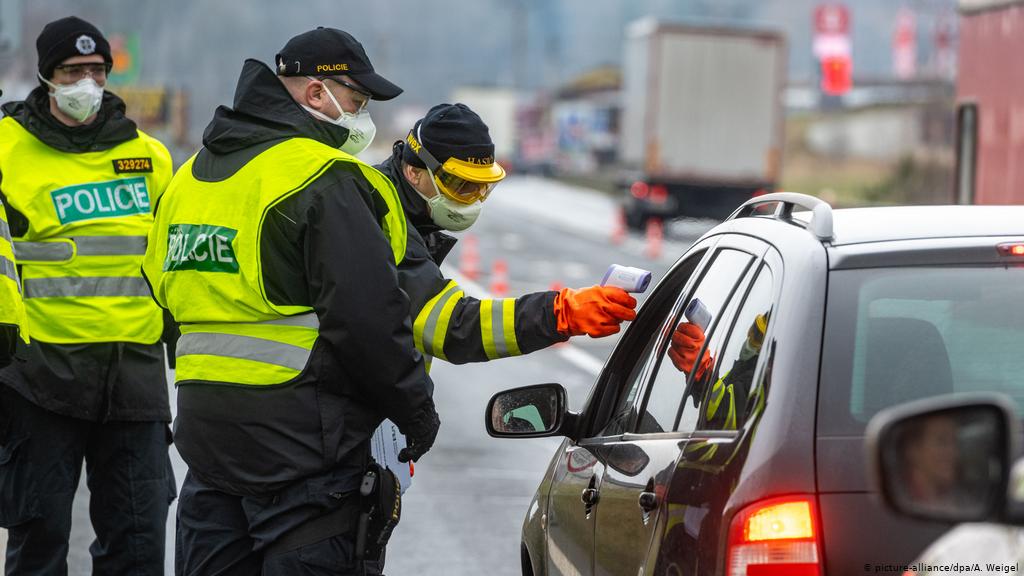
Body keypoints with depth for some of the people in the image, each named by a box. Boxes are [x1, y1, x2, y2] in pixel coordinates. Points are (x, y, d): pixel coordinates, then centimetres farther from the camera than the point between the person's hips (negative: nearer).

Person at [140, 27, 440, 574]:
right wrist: (416, 411, -6)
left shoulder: (191, 176, 15)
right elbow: (368, 319, -18)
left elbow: (161, 286, 21)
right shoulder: (325, 181, -14)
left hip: (203, 427, 8)